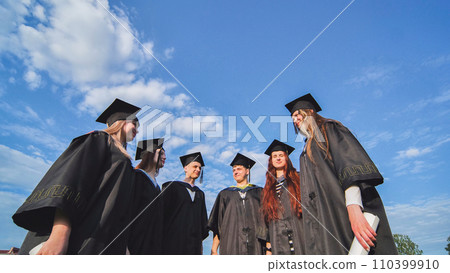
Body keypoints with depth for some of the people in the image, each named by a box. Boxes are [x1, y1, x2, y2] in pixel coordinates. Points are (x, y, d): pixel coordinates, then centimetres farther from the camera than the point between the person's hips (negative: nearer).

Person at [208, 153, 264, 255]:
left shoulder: (259, 192, 10)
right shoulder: (225, 194, 12)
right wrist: (214, 250, 0)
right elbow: (217, 225, 8)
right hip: (231, 246, 1)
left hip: (255, 247, 0)